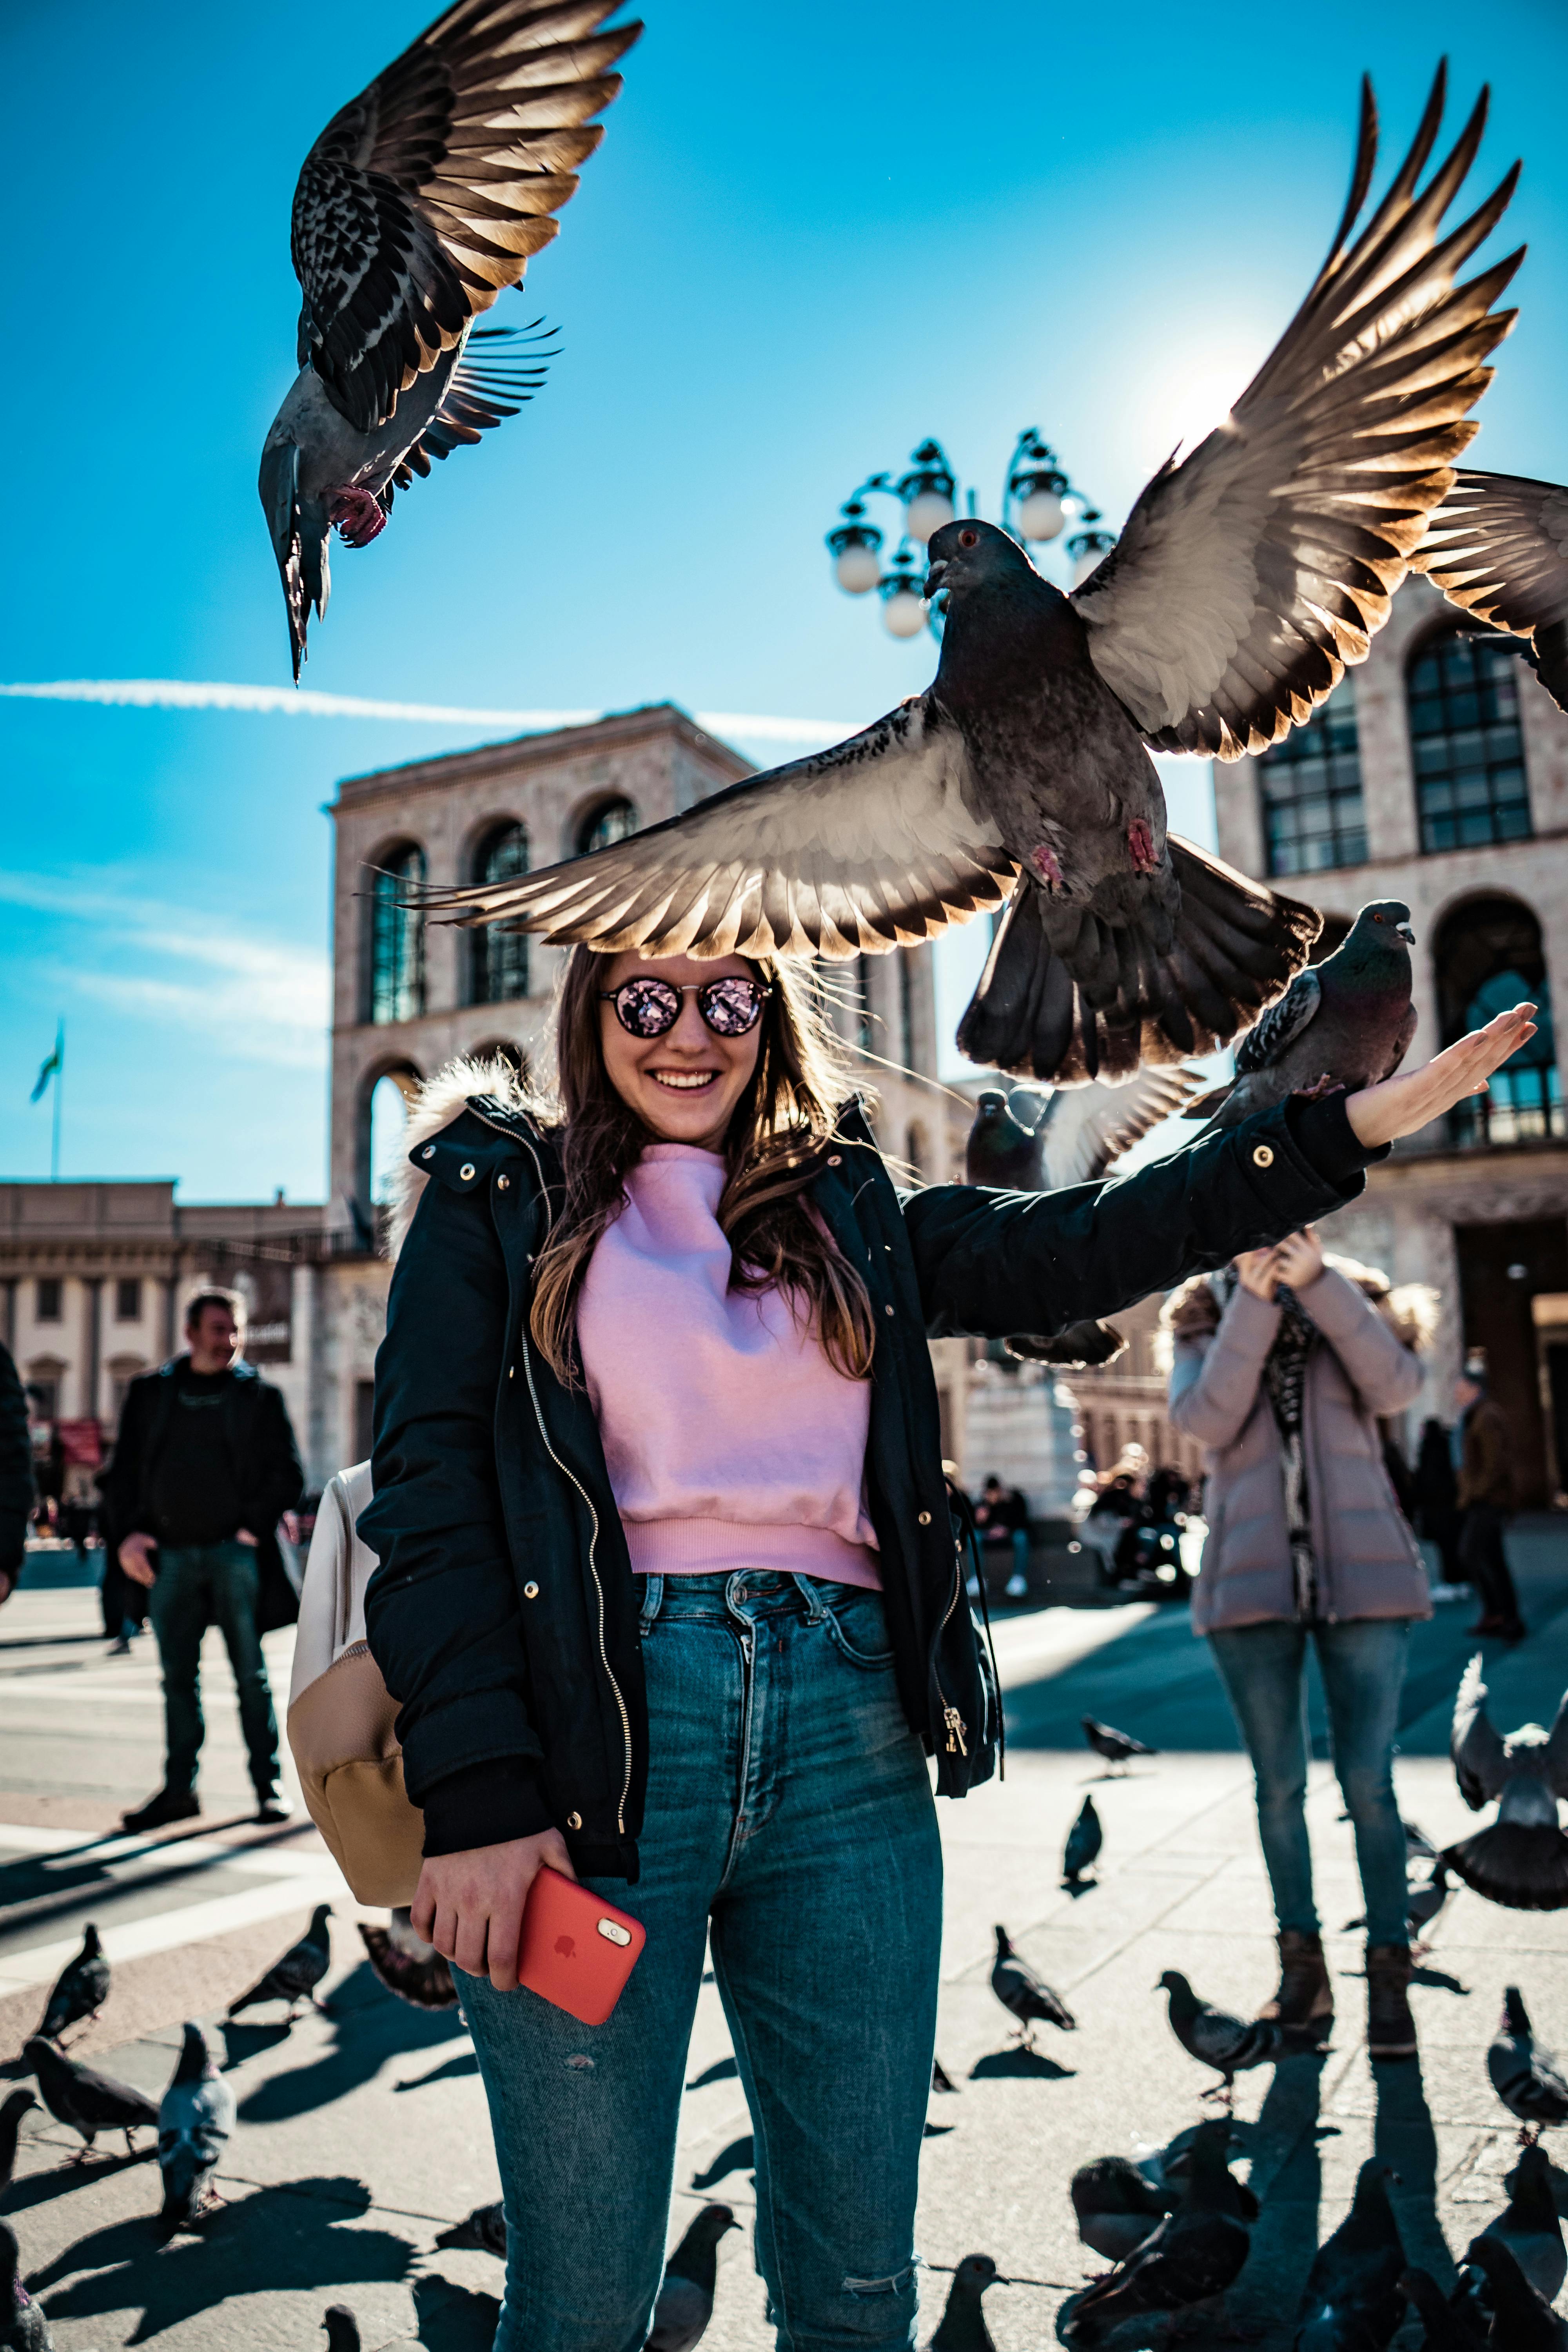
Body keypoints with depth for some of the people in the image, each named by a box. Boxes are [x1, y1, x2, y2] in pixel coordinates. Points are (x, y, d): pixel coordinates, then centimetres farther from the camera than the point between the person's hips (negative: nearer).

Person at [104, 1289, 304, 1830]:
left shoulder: (258, 1395, 5)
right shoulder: (150, 1393, 11)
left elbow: (288, 1473, 3)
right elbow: (124, 1470, 12)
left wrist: (255, 1526, -9)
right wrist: (129, 1530, -1)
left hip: (235, 1552, -2)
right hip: (168, 1556, 2)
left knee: (251, 1674, 1)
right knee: (178, 1678, 8)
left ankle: (269, 1784, 10)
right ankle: (179, 1788, 19)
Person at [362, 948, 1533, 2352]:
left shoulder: (847, 1210, 16)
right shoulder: (498, 1197, 6)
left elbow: (1075, 1250, 7)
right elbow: (429, 1494, -2)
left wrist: (1349, 1127, 1)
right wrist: (478, 1797, -12)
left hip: (847, 1738, 3)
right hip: (601, 1731, -3)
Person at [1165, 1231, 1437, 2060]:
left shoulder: (1349, 1297, 7)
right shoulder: (1204, 1317, 6)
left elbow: (1396, 1384, -12)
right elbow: (1205, 1420, -12)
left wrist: (1319, 1284, -21)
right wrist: (1253, 1302, -18)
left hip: (1361, 1570, 0)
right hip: (1253, 1578, 1)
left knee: (1367, 1780, 0)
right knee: (1279, 1783, 8)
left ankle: (1389, 1968, 13)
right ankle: (1302, 1960, 23)